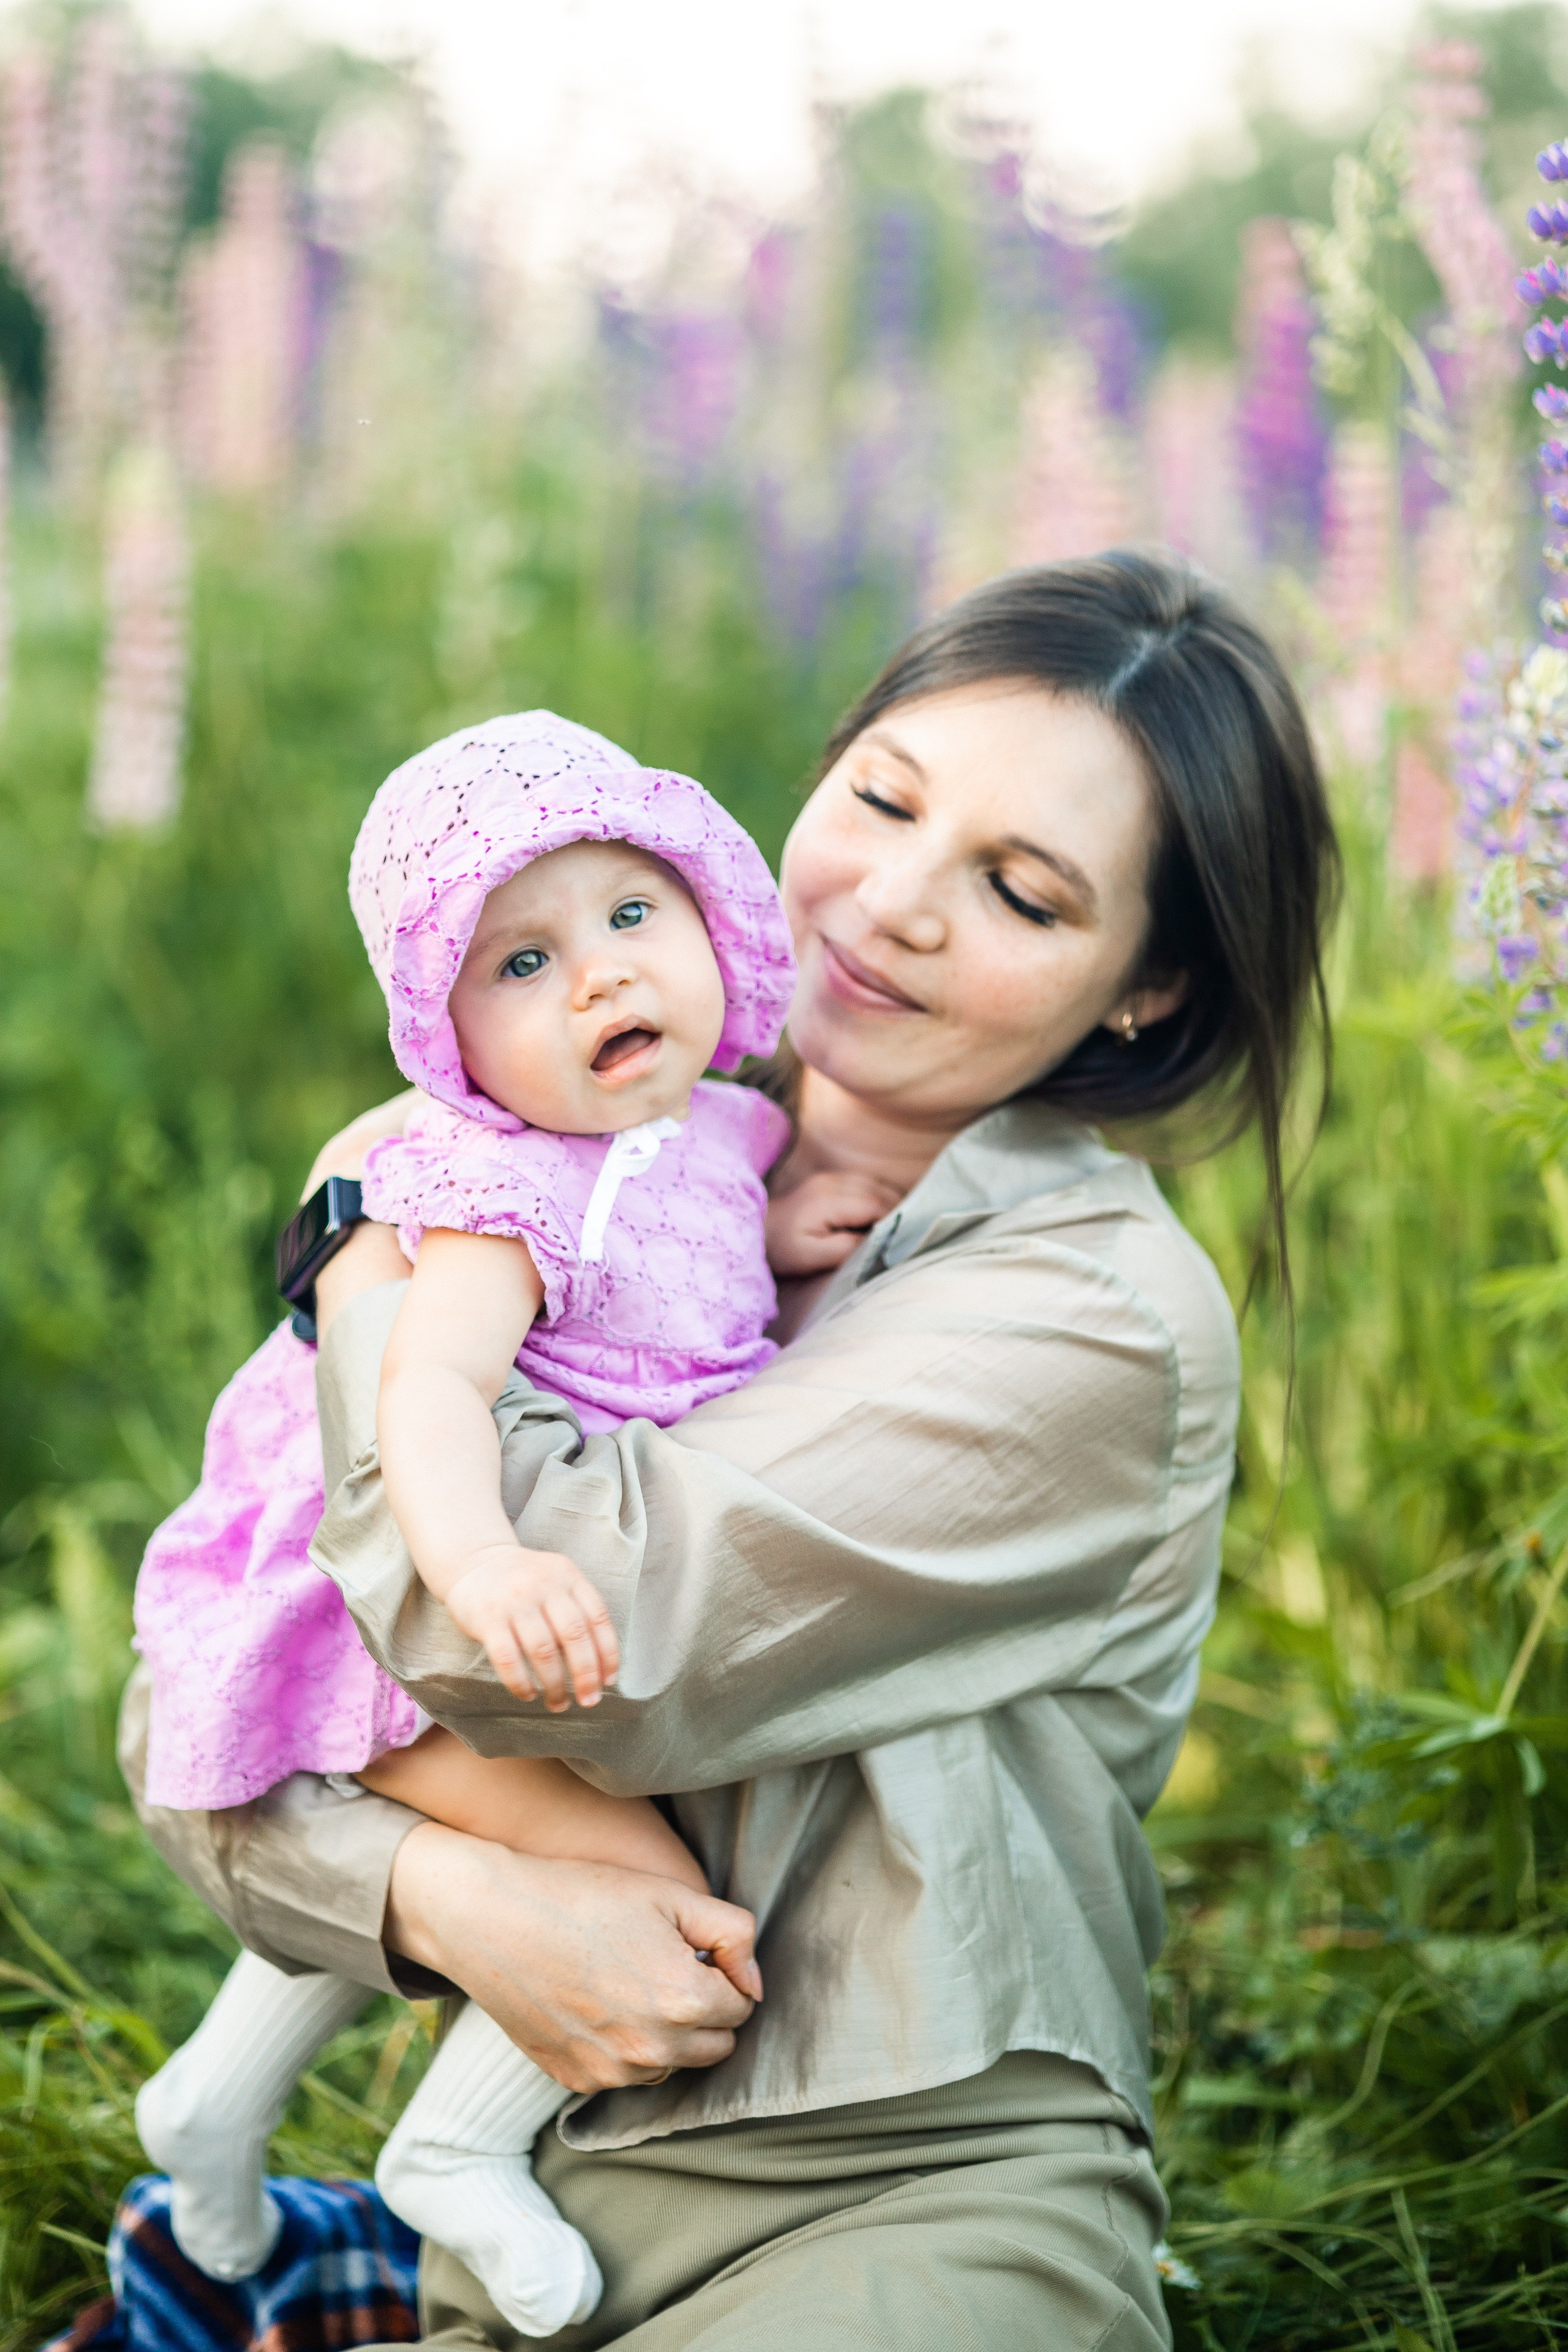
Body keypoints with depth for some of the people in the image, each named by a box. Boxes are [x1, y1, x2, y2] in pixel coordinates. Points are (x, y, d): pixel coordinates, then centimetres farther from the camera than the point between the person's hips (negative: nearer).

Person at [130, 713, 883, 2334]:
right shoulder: (509, 1194, -27)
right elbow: (431, 1384, -43)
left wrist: (773, 1234, 2)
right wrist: (481, 1560, -61)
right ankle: (460, 2152, 2)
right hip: (409, 1636, -9)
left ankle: (223, 2086, 45)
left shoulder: (719, 1133, 0)